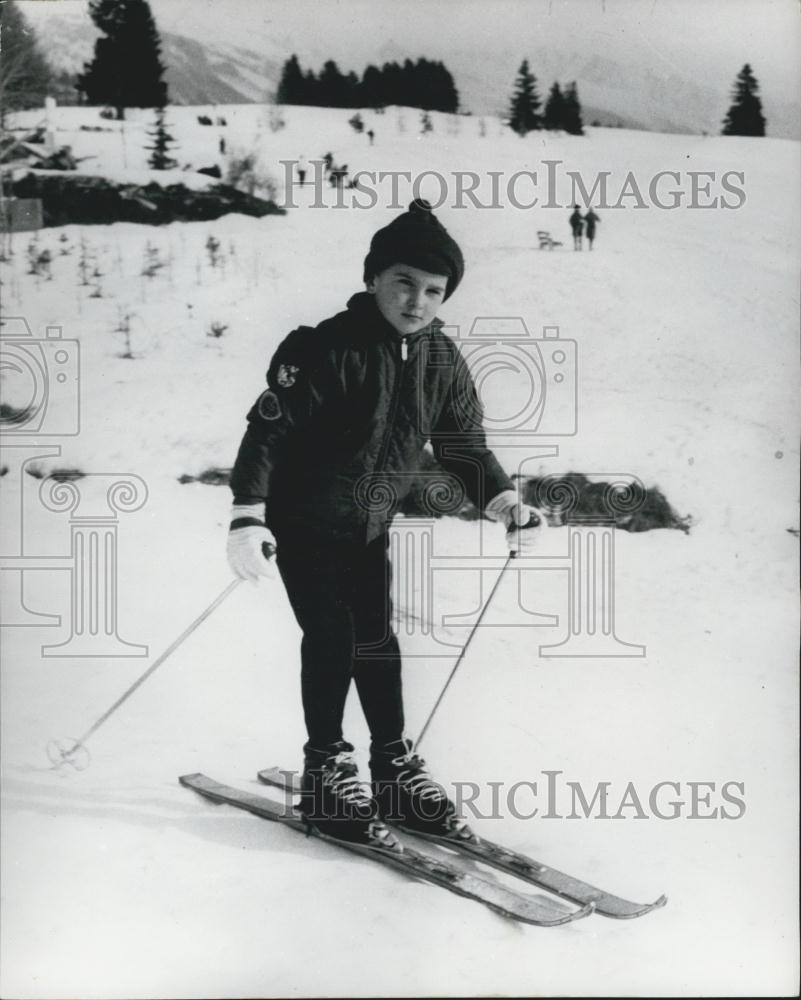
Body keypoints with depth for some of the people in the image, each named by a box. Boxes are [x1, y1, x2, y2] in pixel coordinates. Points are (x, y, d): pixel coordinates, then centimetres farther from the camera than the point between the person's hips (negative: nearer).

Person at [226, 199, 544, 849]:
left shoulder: (442, 359, -2)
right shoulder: (326, 350, -21)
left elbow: (463, 442, 7)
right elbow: (268, 431, -22)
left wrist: (504, 500, -8)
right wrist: (248, 515, -33)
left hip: (372, 524, 5)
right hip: (304, 520, -5)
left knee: (376, 639, 9)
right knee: (331, 637, -9)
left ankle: (395, 767, 18)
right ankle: (326, 772, 3)